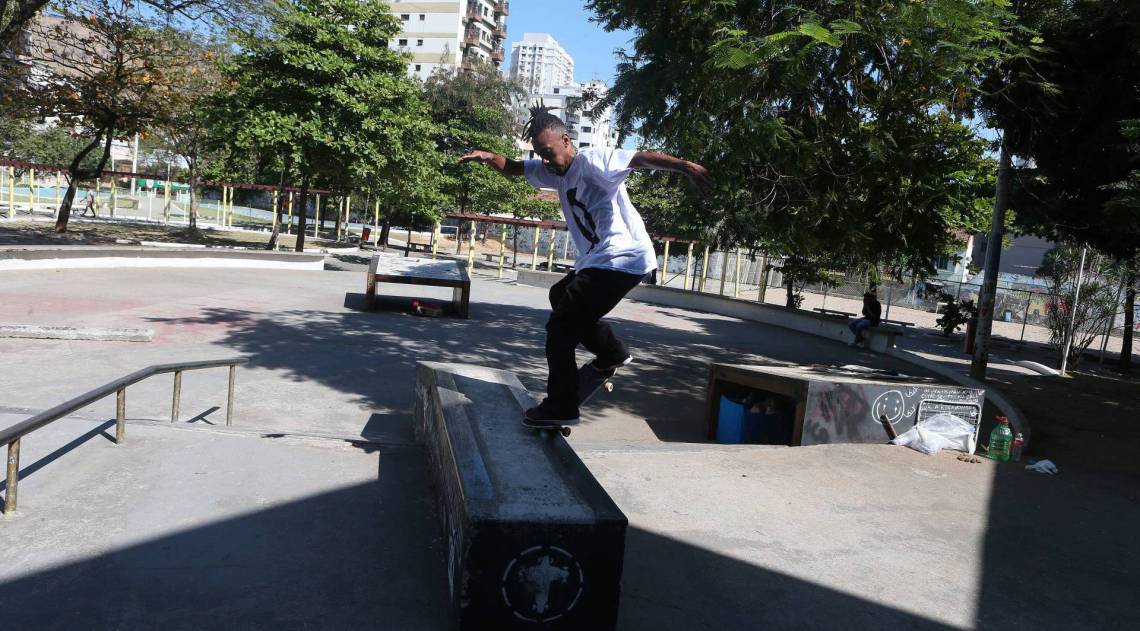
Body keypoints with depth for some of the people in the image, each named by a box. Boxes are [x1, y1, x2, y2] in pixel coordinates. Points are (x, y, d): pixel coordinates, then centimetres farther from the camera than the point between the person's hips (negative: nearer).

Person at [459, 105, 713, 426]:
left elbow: (642, 158, -21)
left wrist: (685, 166, -37)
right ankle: (611, 352, 32)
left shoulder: (591, 160, -9)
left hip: (621, 259, -11)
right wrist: (489, 157, -2)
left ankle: (561, 408, -1)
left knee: (561, 325, -8)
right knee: (560, 296, 33)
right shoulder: (556, 171, 17)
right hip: (598, 262, 11)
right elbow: (514, 168, 19)